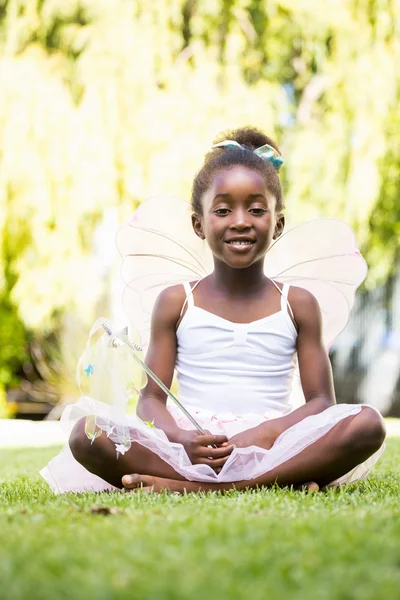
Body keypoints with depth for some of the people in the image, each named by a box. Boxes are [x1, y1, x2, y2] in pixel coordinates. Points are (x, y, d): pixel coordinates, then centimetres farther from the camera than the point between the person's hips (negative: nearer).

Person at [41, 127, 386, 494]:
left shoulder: (297, 304, 10)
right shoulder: (176, 303, 10)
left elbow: (322, 402, 4)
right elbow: (151, 399, 5)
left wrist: (265, 435, -16)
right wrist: (183, 440, -18)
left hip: (271, 444, 1)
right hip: (193, 447, 0)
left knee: (367, 423, -28)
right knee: (86, 434, -26)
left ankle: (191, 487, -30)